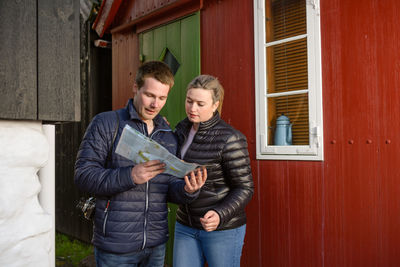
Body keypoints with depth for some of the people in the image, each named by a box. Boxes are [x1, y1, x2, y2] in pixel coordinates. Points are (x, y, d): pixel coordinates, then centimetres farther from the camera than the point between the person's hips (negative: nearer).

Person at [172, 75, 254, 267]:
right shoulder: (182, 130, 5)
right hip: (185, 226, 6)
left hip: (223, 228, -6)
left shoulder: (229, 139, -17)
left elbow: (244, 188, -14)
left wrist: (220, 215, -29)